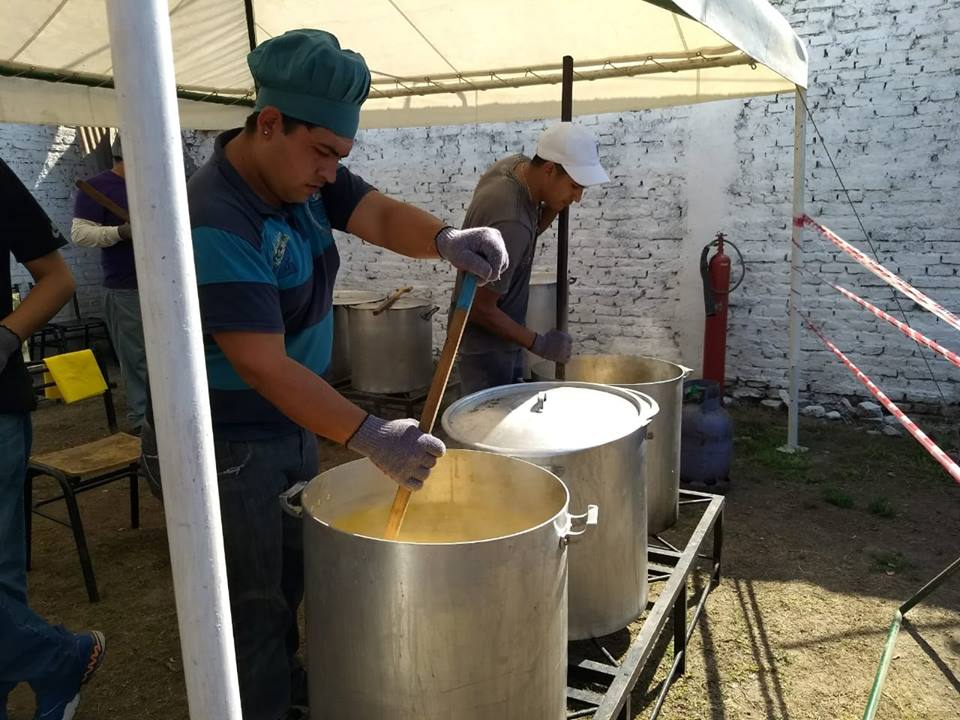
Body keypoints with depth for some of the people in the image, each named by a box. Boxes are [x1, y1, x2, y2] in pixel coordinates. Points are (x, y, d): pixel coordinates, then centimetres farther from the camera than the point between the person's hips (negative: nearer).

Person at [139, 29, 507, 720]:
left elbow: (381, 217, -13)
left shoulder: (303, 172, -3)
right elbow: (265, 367, -32)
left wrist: (443, 237, -34)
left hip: (292, 429, 9)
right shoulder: (215, 225, -29)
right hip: (224, 447, -9)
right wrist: (370, 436, -36)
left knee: (292, 573, 25)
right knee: (252, 607, 8)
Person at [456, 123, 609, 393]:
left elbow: (532, 230, 13)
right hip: (487, 345, -9)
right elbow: (481, 309, -25)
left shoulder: (517, 164, -5)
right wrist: (540, 344, -17)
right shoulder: (510, 223, -31)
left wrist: (554, 205, -5)